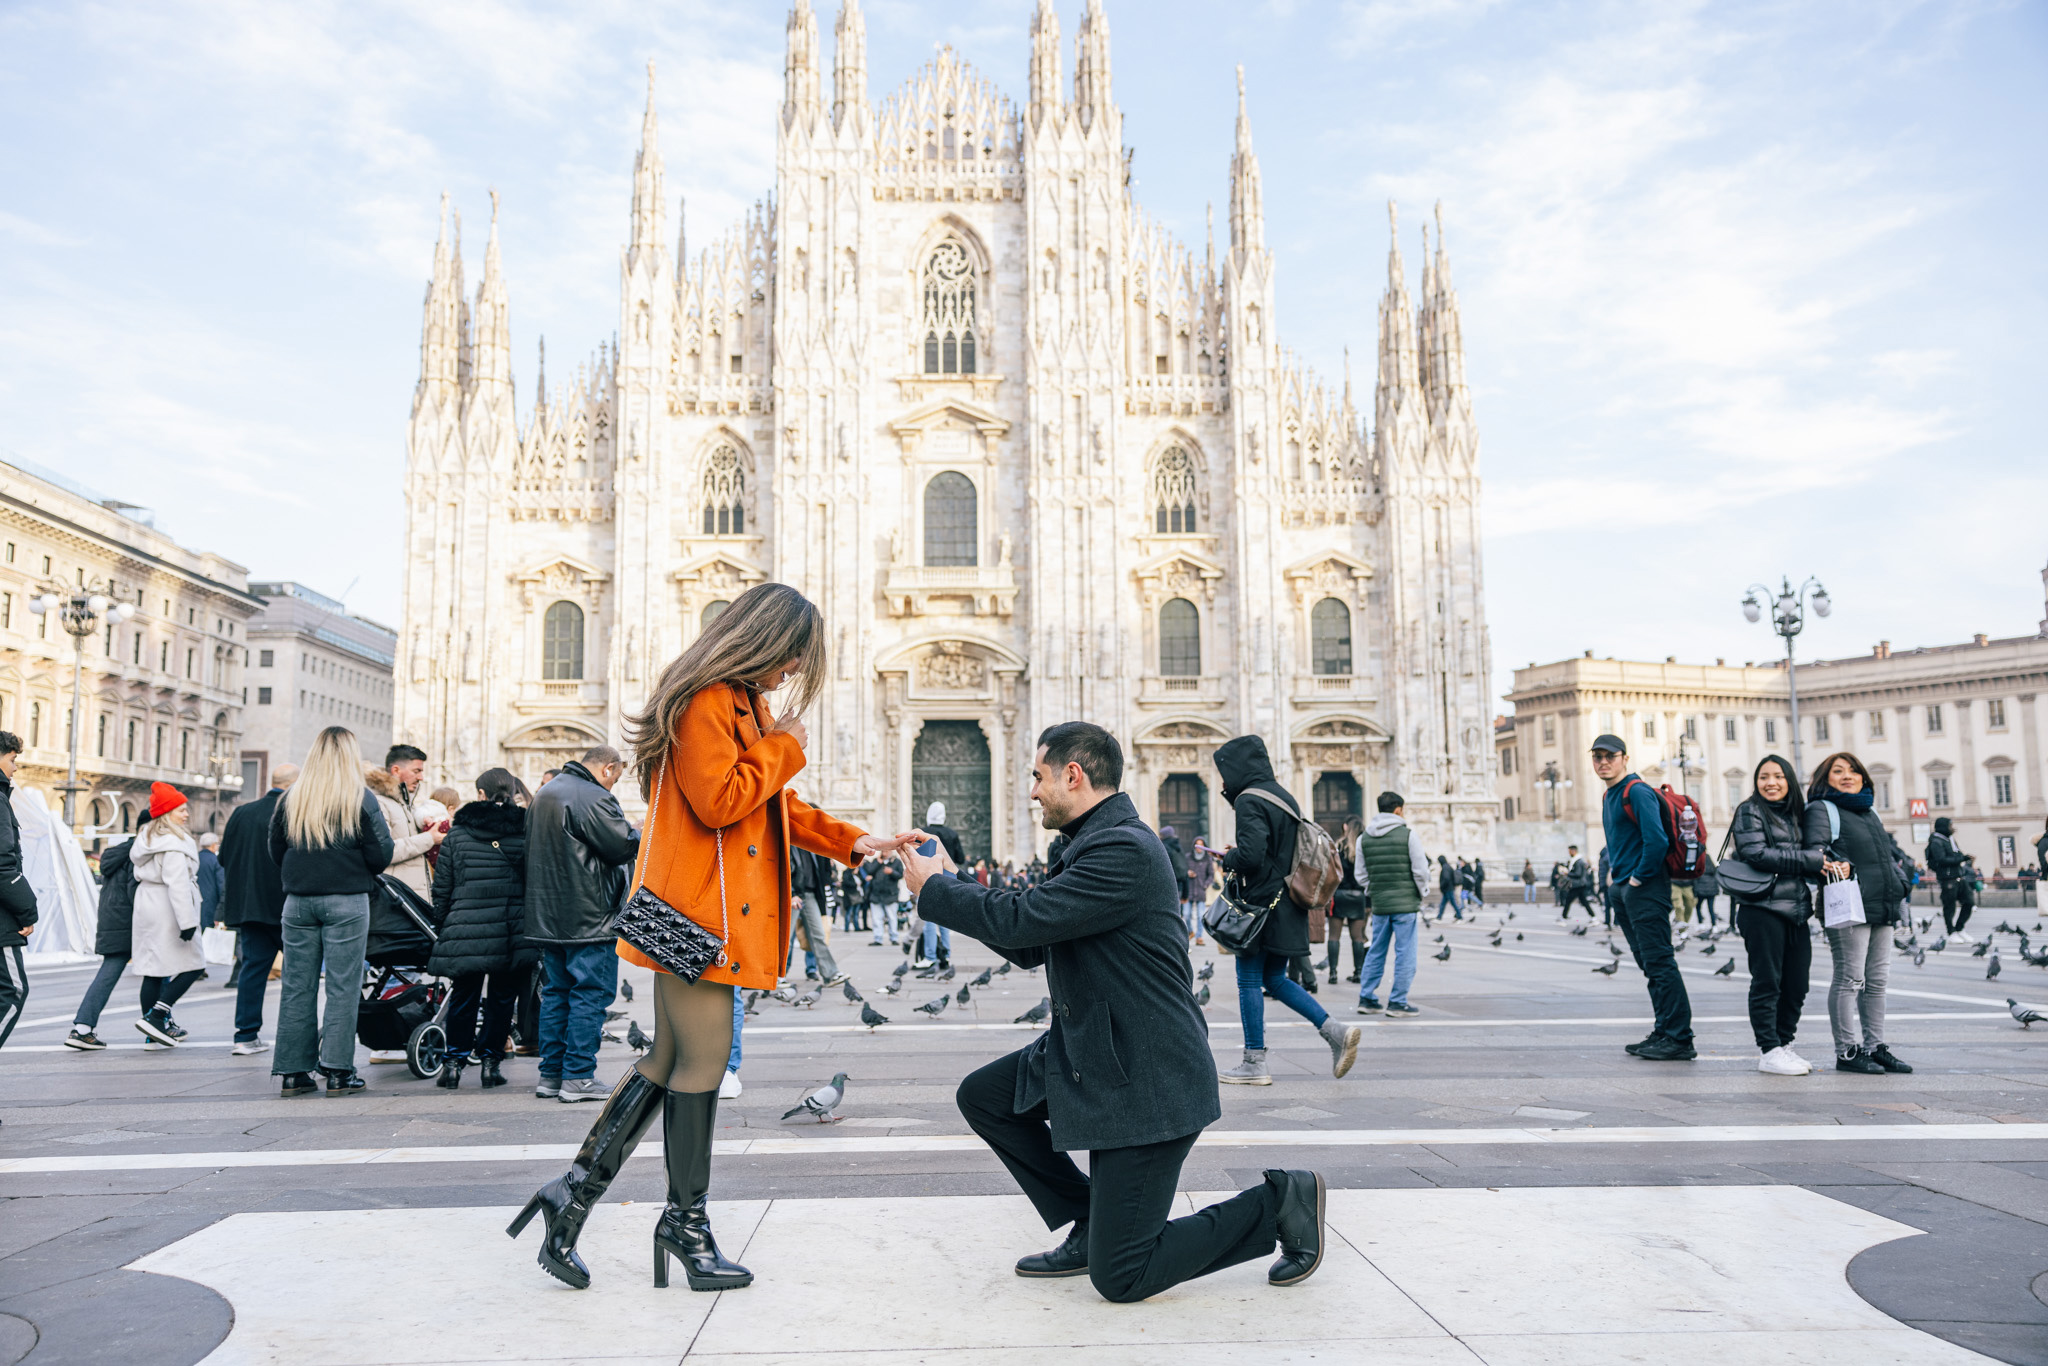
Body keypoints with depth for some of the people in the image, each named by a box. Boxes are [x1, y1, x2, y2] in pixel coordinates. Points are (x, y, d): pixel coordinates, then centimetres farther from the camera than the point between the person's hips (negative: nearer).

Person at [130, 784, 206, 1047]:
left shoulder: (146, 837, 15)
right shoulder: (174, 843, -16)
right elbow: (177, 884, -22)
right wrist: (187, 921, -23)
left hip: (146, 906, 10)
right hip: (167, 911, -10)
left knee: (154, 968, 10)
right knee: (192, 965, -5)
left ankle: (156, 1030, 14)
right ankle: (155, 1016, -13)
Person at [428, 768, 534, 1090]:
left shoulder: (456, 834, 2)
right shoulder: (527, 831, 1)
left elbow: (441, 891, 4)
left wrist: (440, 929, 15)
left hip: (466, 932, 0)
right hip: (513, 933, 0)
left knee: (463, 996, 13)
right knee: (502, 997, 11)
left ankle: (453, 1062, 16)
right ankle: (491, 1062, 15)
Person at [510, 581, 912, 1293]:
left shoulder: (746, 704, 19)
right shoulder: (706, 700, -14)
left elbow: (777, 805, 23)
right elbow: (718, 802, -24)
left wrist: (850, 840, 12)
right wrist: (784, 748, -12)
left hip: (712, 912, 10)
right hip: (697, 910, -10)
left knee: (671, 1058, 12)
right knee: (703, 1059, 0)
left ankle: (575, 1190, 18)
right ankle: (686, 1220, 15)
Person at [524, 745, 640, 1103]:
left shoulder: (544, 794, 15)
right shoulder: (593, 799, -16)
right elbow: (624, 846, -19)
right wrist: (640, 835, 2)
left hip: (546, 917, 9)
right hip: (589, 919, -9)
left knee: (555, 992, 14)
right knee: (591, 993, -2)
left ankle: (550, 1074, 18)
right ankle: (578, 1077, -1)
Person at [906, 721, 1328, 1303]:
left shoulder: (1124, 851, -22)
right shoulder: (1086, 844, 11)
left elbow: (1022, 920, -25)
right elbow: (1031, 949, 15)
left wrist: (933, 889, -9)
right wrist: (948, 885, 10)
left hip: (1147, 1080, -10)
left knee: (1119, 1277, -6)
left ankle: (1280, 1202, 9)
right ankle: (1092, 1226, 19)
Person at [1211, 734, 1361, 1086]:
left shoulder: (1249, 801, -14)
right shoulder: (1283, 797, 13)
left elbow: (1250, 855, -26)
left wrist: (1227, 859, -6)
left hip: (1261, 903, -9)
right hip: (1287, 905, 9)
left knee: (1249, 980, 2)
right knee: (1275, 980, 16)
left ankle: (1254, 1064, 7)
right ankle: (1336, 1032, 5)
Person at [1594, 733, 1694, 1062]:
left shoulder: (1637, 792, -13)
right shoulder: (1609, 797, 17)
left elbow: (1657, 840, -23)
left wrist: (1639, 876, -15)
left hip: (1645, 889, -10)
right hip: (1623, 890, 10)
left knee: (1659, 962, -9)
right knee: (1649, 964, 12)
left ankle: (1680, 1040, -6)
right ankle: (1664, 1032, 17)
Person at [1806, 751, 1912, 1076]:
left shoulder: (1869, 812, 23)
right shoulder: (1821, 809, -1)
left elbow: (1890, 852, 29)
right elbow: (1816, 847, -15)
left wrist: (1897, 885, 16)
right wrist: (1836, 864, -32)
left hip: (1881, 908, 8)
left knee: (1876, 980, 11)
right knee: (1849, 979, -6)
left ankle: (1874, 1046, 18)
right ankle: (1847, 1051, -2)